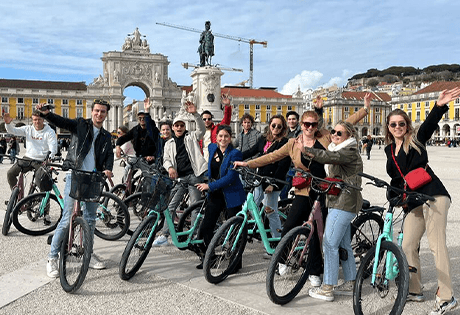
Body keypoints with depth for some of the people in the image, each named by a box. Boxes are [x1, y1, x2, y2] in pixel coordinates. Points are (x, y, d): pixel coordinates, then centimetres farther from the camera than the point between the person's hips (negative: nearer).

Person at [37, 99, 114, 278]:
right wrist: (46, 113, -29)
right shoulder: (81, 125, 5)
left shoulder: (106, 136, 17)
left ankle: (88, 255, 25)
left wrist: (108, 169, -15)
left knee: (90, 219, 11)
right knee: (67, 219, -7)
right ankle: (52, 258, 5)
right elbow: (61, 122, -9)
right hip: (74, 177, -4)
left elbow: (109, 155, 6)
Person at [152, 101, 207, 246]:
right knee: (170, 206, -2)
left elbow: (202, 129, -6)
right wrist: (170, 168, -13)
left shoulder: (191, 137, 11)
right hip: (178, 177, 3)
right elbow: (166, 159, 10)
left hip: (194, 176, -2)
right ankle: (164, 235, 2)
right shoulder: (169, 143, 19)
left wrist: (195, 114, -20)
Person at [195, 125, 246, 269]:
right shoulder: (212, 148, 5)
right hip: (214, 195, 6)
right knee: (205, 228, 7)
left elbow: (230, 177, -21)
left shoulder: (235, 154, -14)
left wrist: (209, 186, -20)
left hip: (231, 196, -6)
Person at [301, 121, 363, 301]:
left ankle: (327, 289, -4)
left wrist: (306, 150, -39)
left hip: (344, 203, -10)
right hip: (338, 202, 10)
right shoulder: (337, 150, 22)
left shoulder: (350, 152, -11)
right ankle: (350, 284, 24)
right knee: (343, 245, 15)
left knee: (330, 244, -9)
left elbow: (330, 157, -29)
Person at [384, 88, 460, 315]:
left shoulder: (415, 140, 2)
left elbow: (429, 124, -17)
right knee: (408, 246, 7)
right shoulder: (389, 149, 17)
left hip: (433, 196, -6)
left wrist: (439, 106, -34)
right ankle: (415, 290, 22)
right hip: (414, 202, 6)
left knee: (436, 244, -11)